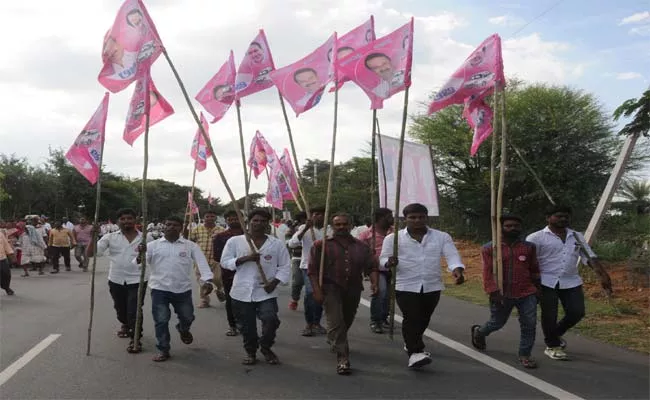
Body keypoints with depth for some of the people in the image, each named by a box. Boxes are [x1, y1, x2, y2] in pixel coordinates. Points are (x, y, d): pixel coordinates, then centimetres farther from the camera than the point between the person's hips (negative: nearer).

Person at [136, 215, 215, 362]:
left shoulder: (190, 246, 1)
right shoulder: (153, 245, 2)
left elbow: (202, 263, -7)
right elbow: (139, 263, -3)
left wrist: (207, 280, -23)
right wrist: (140, 254, -26)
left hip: (183, 289, 1)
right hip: (159, 289, -1)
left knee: (187, 318, 16)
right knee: (161, 321, 1)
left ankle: (183, 330, 51)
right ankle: (163, 350, 19)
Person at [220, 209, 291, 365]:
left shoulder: (277, 244, 3)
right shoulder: (235, 241, 1)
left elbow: (285, 266, 6)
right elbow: (225, 262, -1)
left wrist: (275, 282, -10)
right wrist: (245, 258, -15)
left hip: (266, 292, 0)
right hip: (242, 292, 0)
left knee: (271, 320, -16)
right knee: (246, 326, 7)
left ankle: (266, 348, 12)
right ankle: (250, 351, 32)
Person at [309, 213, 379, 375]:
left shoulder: (361, 246, 10)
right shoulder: (321, 245, 0)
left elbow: (372, 266, 7)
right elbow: (313, 270, -4)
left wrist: (374, 283, -10)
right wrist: (317, 290, -12)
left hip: (353, 290, 4)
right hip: (331, 288, -4)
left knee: (346, 322, 19)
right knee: (336, 323, -15)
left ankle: (332, 340, 48)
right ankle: (342, 359, -13)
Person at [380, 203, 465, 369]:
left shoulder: (442, 237, 3)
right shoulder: (393, 238, 0)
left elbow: (452, 255, -7)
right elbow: (383, 258, 0)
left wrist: (457, 271, -27)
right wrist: (389, 263, -25)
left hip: (432, 286, 3)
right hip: (406, 286, -3)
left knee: (423, 319, 16)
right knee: (412, 319, -12)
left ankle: (411, 343, 39)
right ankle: (414, 353, -13)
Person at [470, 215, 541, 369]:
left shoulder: (529, 247, 4)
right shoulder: (489, 248, -4)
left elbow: (534, 269, 13)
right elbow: (488, 272, -9)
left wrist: (538, 288, 16)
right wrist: (493, 292, -16)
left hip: (526, 294, 2)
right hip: (502, 295, -2)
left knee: (529, 324, -4)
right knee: (497, 323, 13)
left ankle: (525, 355, 10)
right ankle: (478, 332, 43)